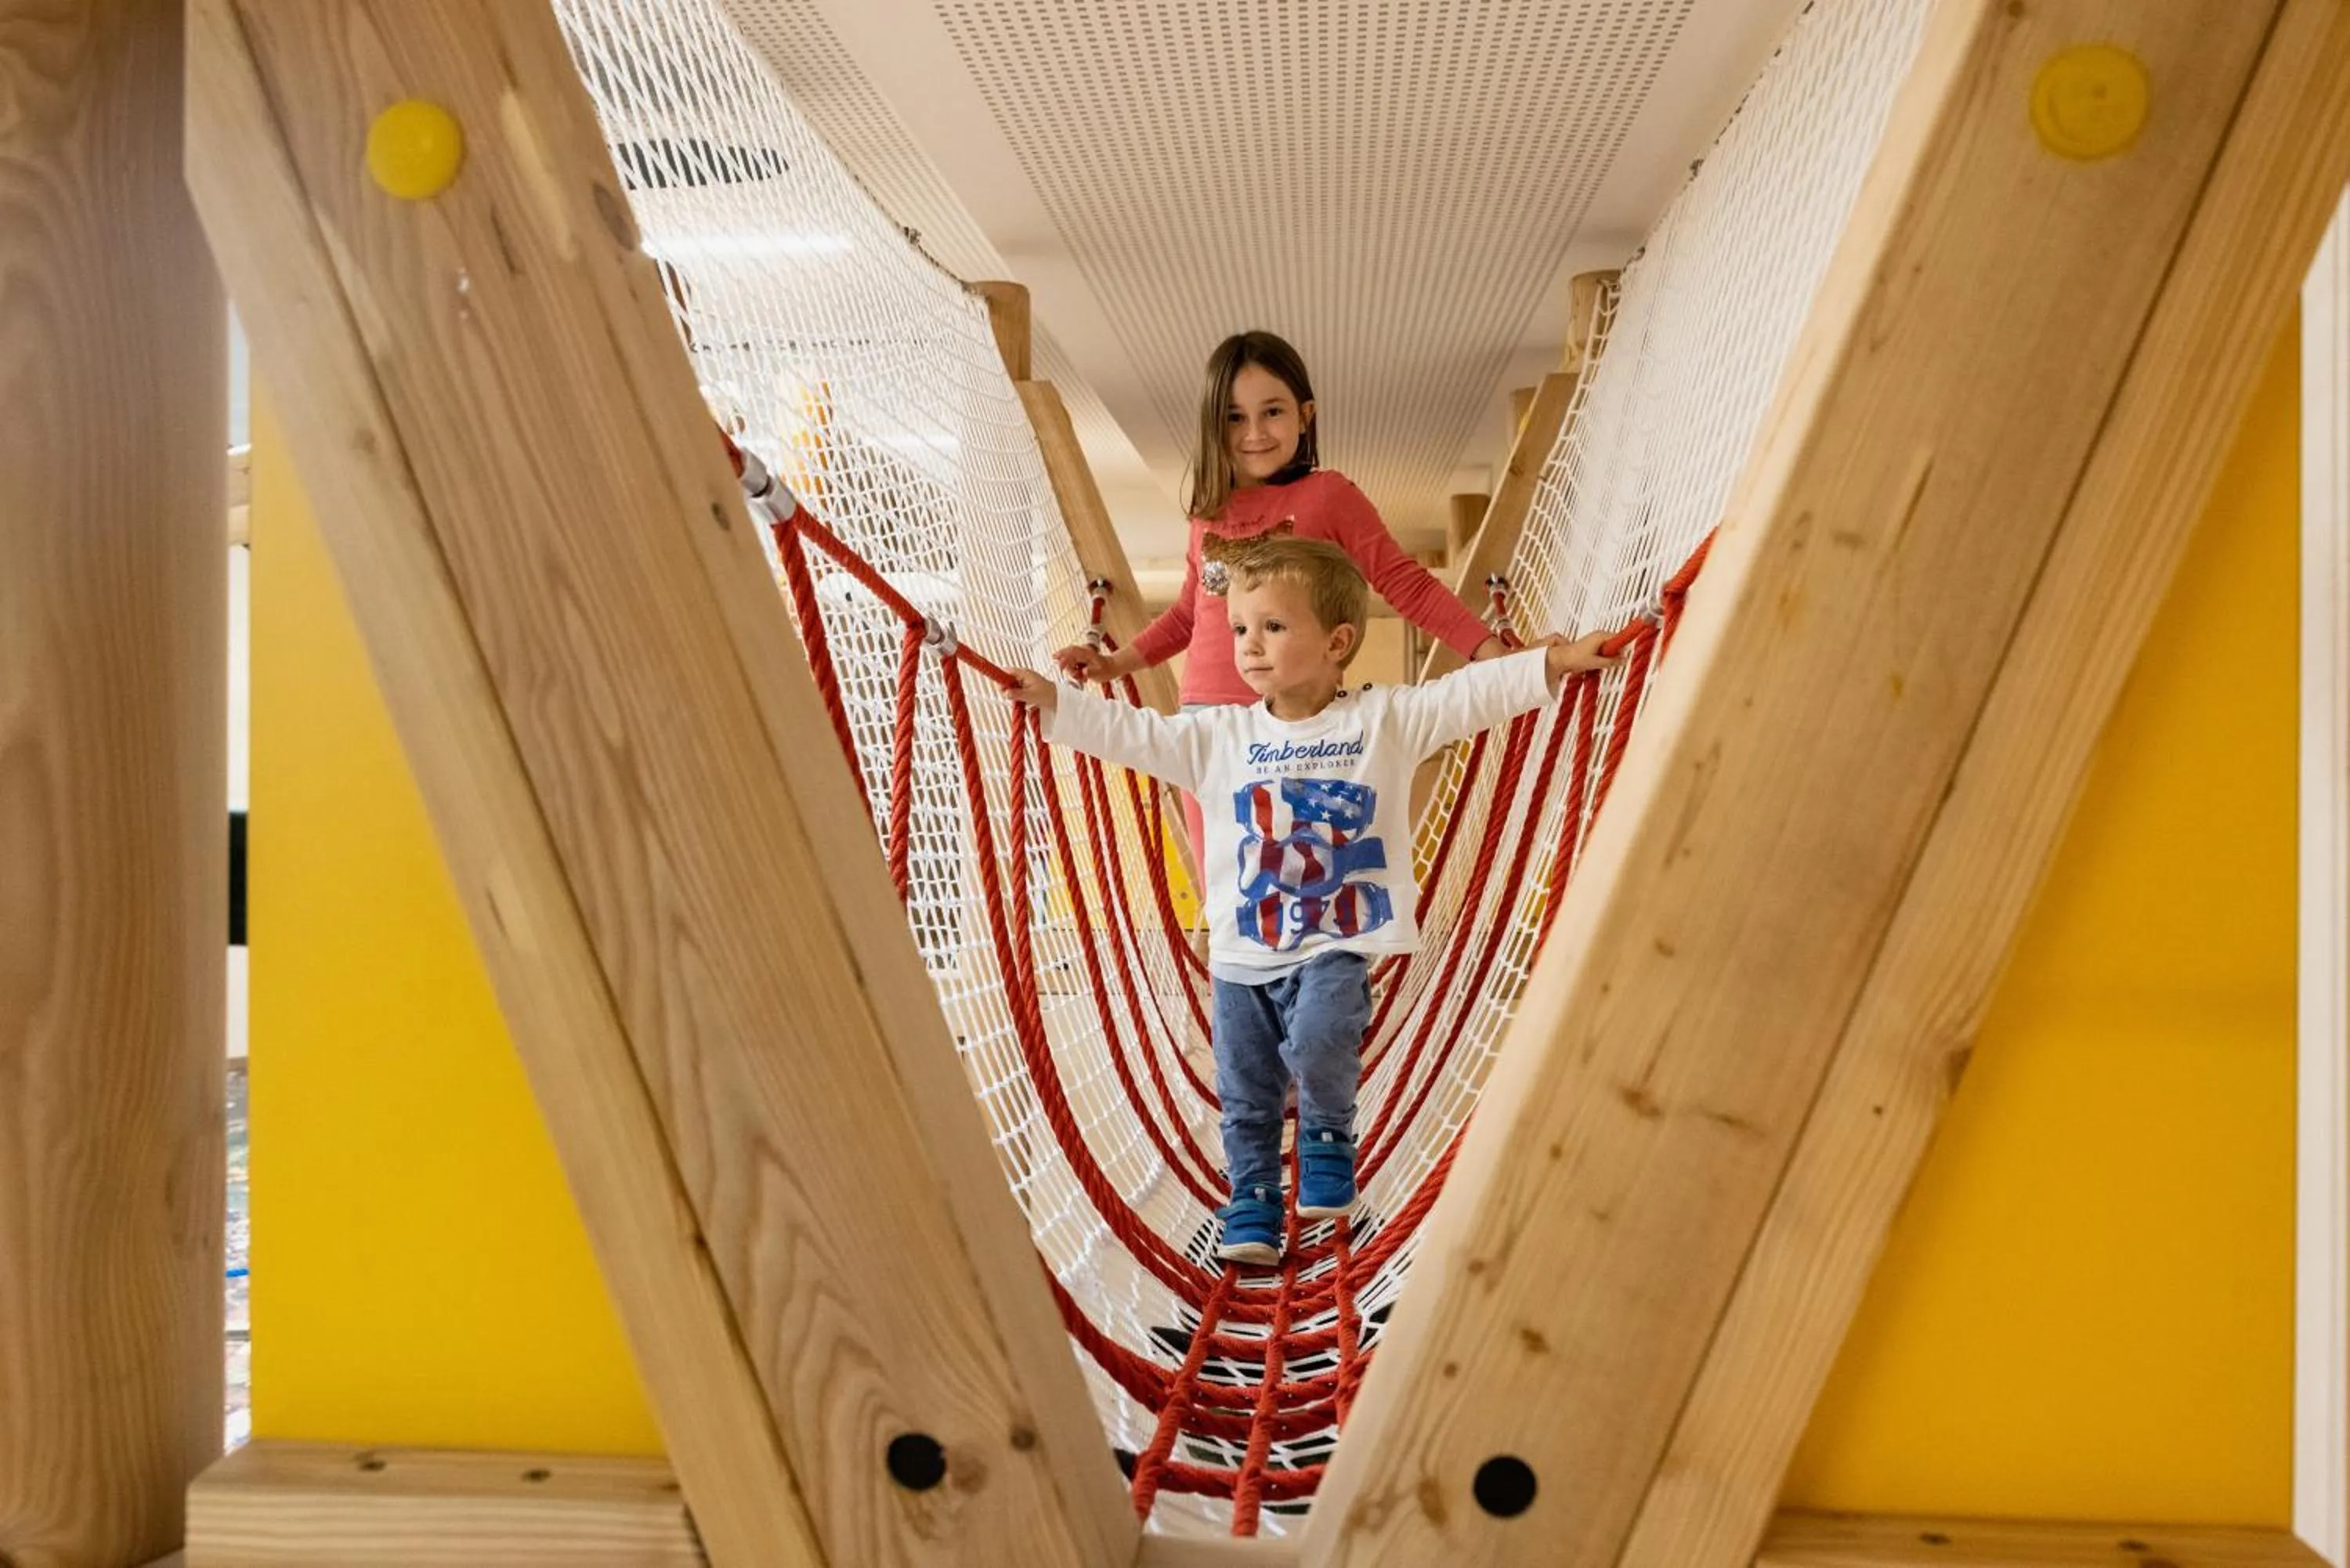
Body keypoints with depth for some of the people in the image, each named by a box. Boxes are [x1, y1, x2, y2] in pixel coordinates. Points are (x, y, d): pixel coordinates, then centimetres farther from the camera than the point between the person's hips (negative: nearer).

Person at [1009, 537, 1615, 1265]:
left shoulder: (1384, 719, -3)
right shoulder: (1221, 734, 2)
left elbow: (1471, 695, -8)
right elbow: (1132, 732, 0)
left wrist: (1556, 660, -18)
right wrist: (1053, 703, -8)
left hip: (1336, 945, -3)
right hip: (1241, 952, 3)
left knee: (1320, 1045, -27)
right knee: (1246, 1098, 8)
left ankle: (1328, 1141, 4)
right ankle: (1252, 1213, 26)